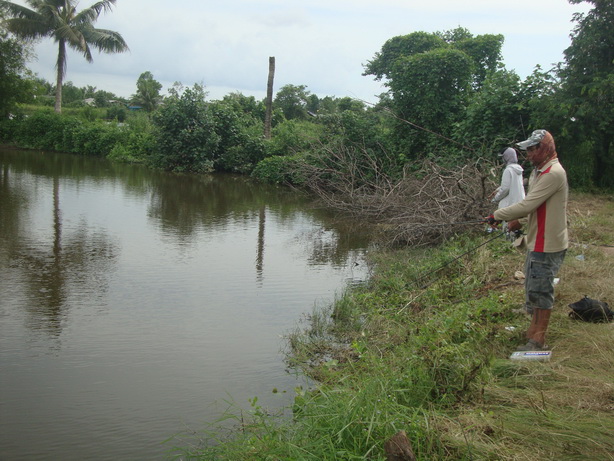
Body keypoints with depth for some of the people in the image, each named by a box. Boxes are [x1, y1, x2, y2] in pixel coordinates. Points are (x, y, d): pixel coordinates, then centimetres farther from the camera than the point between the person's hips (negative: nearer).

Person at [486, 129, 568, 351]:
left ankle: (538, 341, 8)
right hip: (536, 242, 10)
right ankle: (533, 331, 34)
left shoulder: (553, 174, -21)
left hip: (547, 245, -10)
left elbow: (527, 205, -25)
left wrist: (497, 216, -17)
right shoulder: (538, 171, 12)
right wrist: (517, 219, 3)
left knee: (541, 291, -2)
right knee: (533, 289, 20)